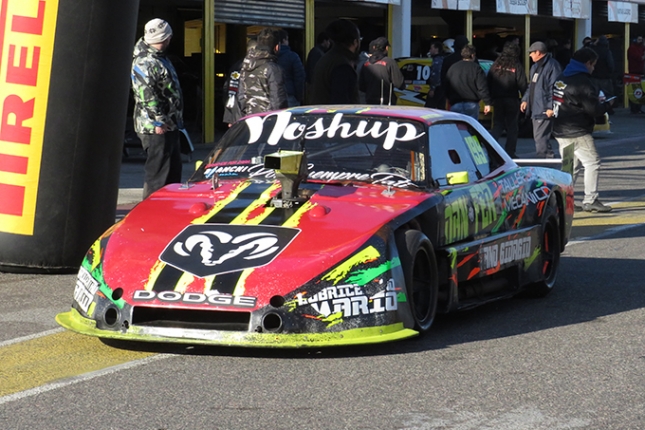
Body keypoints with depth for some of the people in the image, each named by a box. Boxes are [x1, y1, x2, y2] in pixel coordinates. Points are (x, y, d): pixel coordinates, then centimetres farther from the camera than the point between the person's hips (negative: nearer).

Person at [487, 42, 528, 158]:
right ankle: (510, 152, 4)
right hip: (512, 100, -3)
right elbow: (523, 85, -8)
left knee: (497, 125, 11)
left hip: (497, 100, 3)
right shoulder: (516, 67, -7)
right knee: (512, 127, 6)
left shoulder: (495, 66, 4)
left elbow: (488, 83, 5)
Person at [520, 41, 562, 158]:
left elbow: (554, 88, -20)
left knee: (540, 137, -13)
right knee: (539, 137, 15)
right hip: (535, 108, 11)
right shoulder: (535, 67, 18)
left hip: (545, 110, -11)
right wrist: (525, 99, 20)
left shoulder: (552, 66, -14)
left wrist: (551, 107, -23)